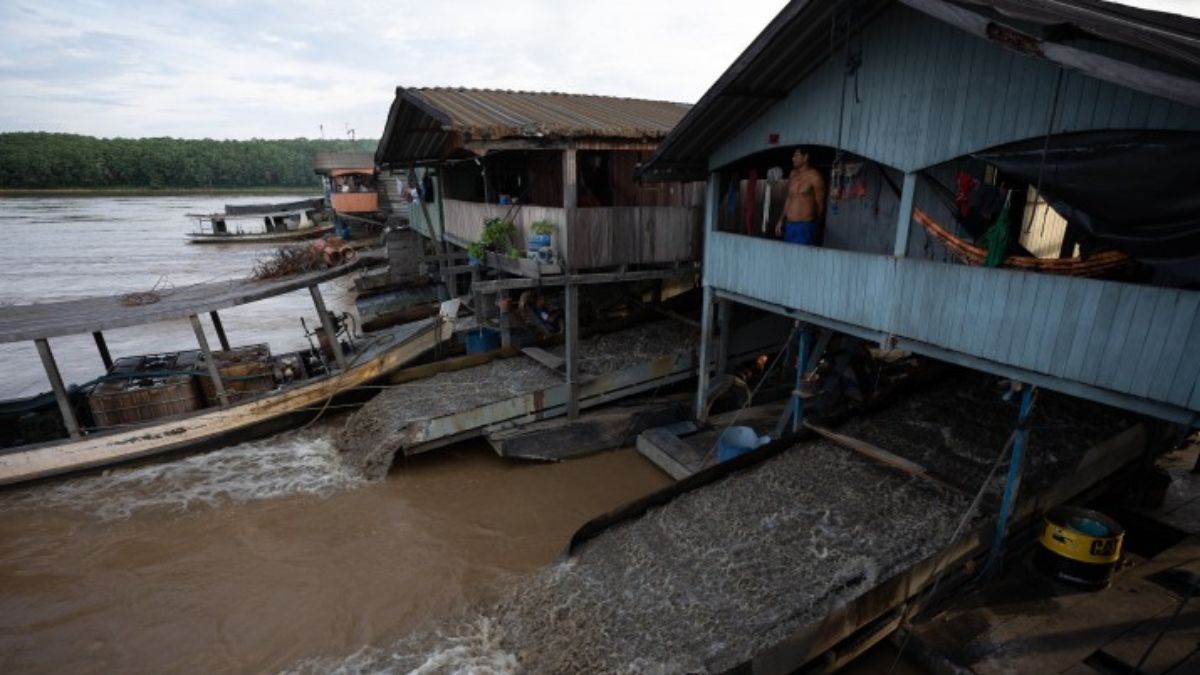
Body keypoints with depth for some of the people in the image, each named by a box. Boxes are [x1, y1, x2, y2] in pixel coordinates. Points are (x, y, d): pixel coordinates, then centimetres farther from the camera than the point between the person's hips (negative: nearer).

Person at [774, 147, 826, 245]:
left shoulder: (814, 177, -8)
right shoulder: (792, 174, 12)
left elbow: (820, 203, -1)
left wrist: (814, 224, 9)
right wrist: (781, 220, 17)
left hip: (805, 226, -6)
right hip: (789, 224, 6)